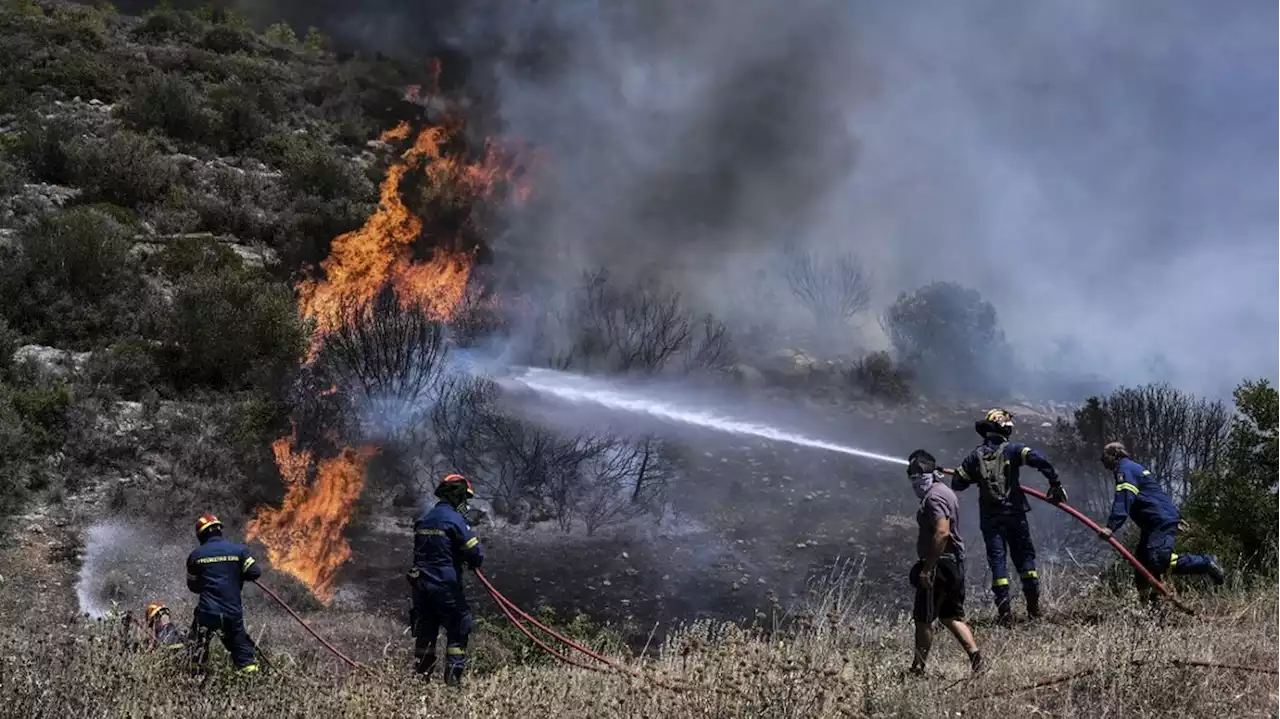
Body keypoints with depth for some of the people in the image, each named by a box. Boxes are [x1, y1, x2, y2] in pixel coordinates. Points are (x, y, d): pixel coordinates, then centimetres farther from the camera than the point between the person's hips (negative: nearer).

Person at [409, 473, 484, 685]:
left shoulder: (423, 519, 10)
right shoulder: (454, 519, -12)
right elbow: (475, 554, -14)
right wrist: (474, 562, 10)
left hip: (420, 585, 7)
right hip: (446, 586, -7)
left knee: (424, 631, 15)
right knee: (458, 629, 4)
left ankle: (421, 674, 18)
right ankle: (453, 675, -1)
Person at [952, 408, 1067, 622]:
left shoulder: (975, 456, 5)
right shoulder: (1011, 450, -3)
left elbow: (957, 484, 7)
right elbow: (1038, 459, -19)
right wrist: (1055, 484, -11)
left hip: (989, 518, 1)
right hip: (1014, 514, -1)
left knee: (997, 559, 2)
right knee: (1025, 556, 10)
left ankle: (1004, 608, -8)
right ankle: (1033, 606, 7)